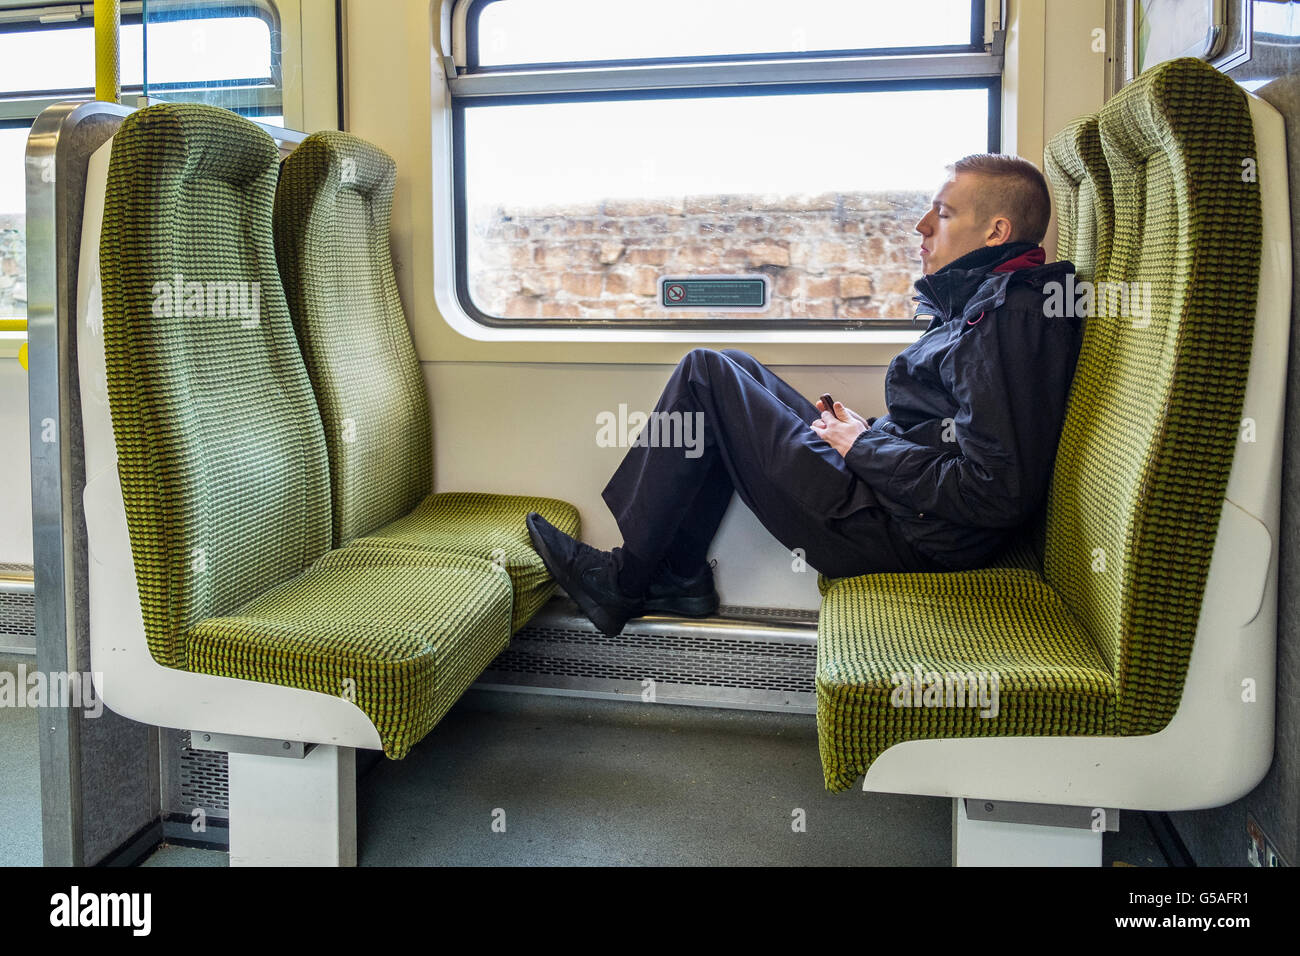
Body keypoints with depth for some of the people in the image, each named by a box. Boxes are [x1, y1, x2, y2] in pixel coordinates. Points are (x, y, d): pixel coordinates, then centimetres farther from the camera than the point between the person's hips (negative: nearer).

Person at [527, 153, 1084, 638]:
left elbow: (995, 494, -26)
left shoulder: (1007, 318, -19)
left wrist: (864, 447, -14)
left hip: (907, 538, -11)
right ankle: (679, 576, 17)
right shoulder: (981, 300, 13)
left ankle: (625, 579, 3)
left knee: (705, 374, -7)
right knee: (733, 370, 18)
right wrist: (870, 433, 5)